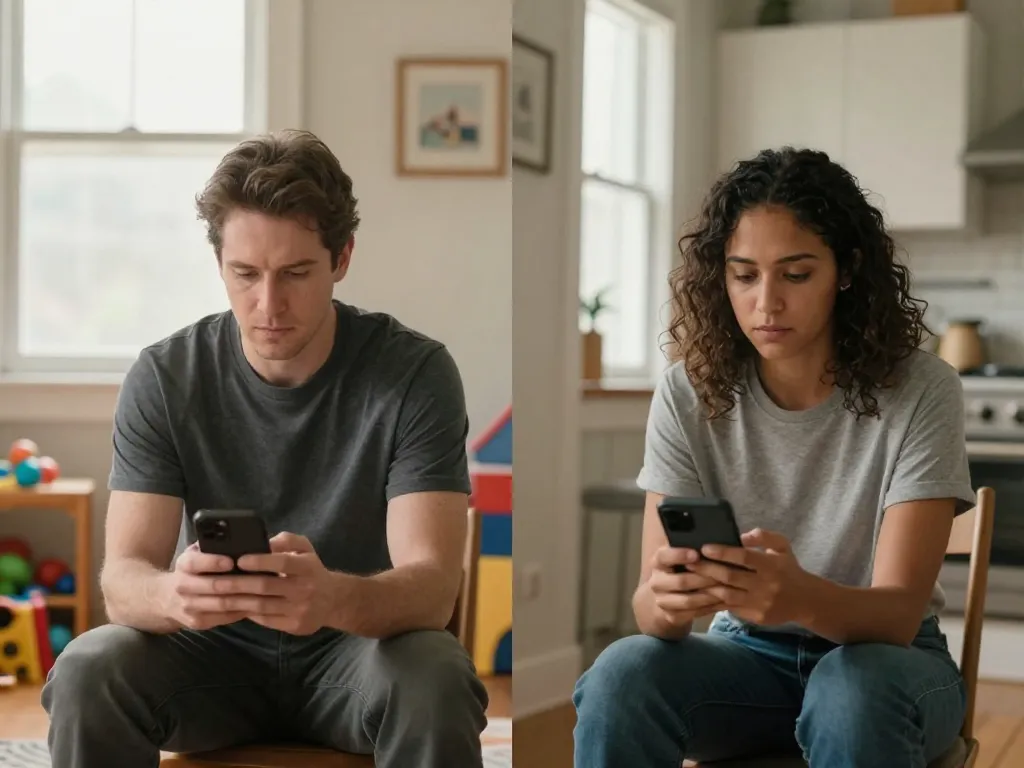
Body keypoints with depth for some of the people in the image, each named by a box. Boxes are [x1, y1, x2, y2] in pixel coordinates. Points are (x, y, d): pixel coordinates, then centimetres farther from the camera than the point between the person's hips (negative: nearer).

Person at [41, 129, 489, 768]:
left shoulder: (416, 373, -14)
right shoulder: (164, 378, -9)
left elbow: (433, 585, -22)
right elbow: (122, 577, -15)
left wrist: (335, 599, -46)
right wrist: (172, 594, -41)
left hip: (359, 645, -2)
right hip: (216, 651, 2)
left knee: (435, 682, -34)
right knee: (87, 672, -27)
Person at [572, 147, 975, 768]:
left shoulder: (921, 392, -16)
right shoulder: (688, 394, -9)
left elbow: (899, 612, -22)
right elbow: (653, 603, -15)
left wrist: (804, 598, -45)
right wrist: (666, 600, -40)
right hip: (745, 654, 2)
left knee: (854, 692, -36)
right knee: (620, 674, -28)